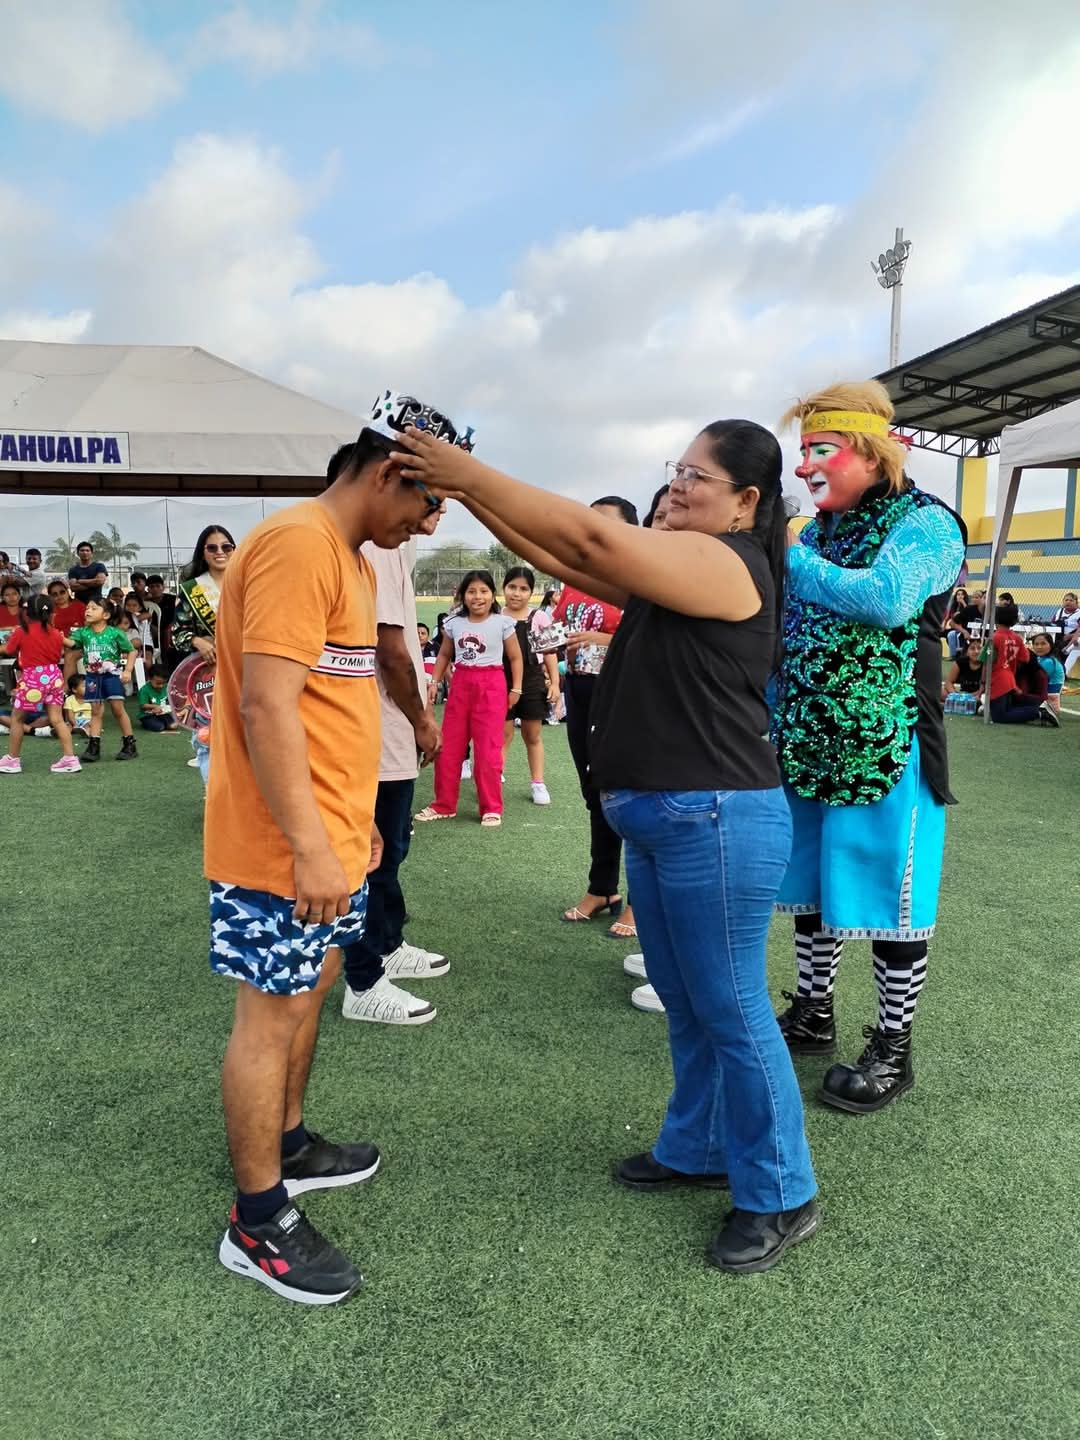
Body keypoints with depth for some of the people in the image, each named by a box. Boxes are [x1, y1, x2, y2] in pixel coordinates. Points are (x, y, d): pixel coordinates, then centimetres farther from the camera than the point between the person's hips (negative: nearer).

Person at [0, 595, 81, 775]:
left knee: (17, 718, 10)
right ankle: (70, 759, 1)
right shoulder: (56, 634, 2)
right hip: (54, 676, 4)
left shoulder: (21, 632, -7)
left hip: (32, 678, -4)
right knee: (57, 719, 5)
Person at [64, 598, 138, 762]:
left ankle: (129, 745, 11)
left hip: (112, 675, -3)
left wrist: (128, 670, -10)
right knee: (96, 711, 8)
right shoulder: (83, 632, 0)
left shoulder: (115, 633, -8)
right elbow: (70, 643, -16)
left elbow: (132, 651, -2)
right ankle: (93, 747, 10)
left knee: (118, 710, -1)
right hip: (93, 676, 3)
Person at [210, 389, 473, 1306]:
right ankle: (258, 1224, 17)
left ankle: (288, 1146, 38)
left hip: (330, 838, 10)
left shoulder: (352, 558, 14)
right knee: (271, 1016, 1)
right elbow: (266, 706, -25)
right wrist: (310, 845, -25)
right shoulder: (298, 545, -19)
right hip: (284, 850, -10)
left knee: (311, 990, 20)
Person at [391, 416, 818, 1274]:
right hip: (660, 819, 10)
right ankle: (697, 1150, 37)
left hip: (716, 822, -10)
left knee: (732, 1010, 2)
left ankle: (783, 1198, 19)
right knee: (686, 1004, 20)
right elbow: (563, 559, 12)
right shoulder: (678, 571, 16)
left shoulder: (726, 562, -14)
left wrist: (470, 473, -19)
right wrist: (468, 492, 2)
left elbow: (593, 536, -24)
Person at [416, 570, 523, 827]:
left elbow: (515, 658, 3)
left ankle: (492, 808, 11)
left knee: (488, 750, -2)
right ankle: (444, 805, 19)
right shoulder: (454, 624, 4)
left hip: (491, 686, -3)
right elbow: (444, 655, 15)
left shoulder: (502, 624, -4)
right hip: (460, 684, 4)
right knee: (447, 748, 6)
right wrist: (434, 682, 6)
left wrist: (516, 689, -2)